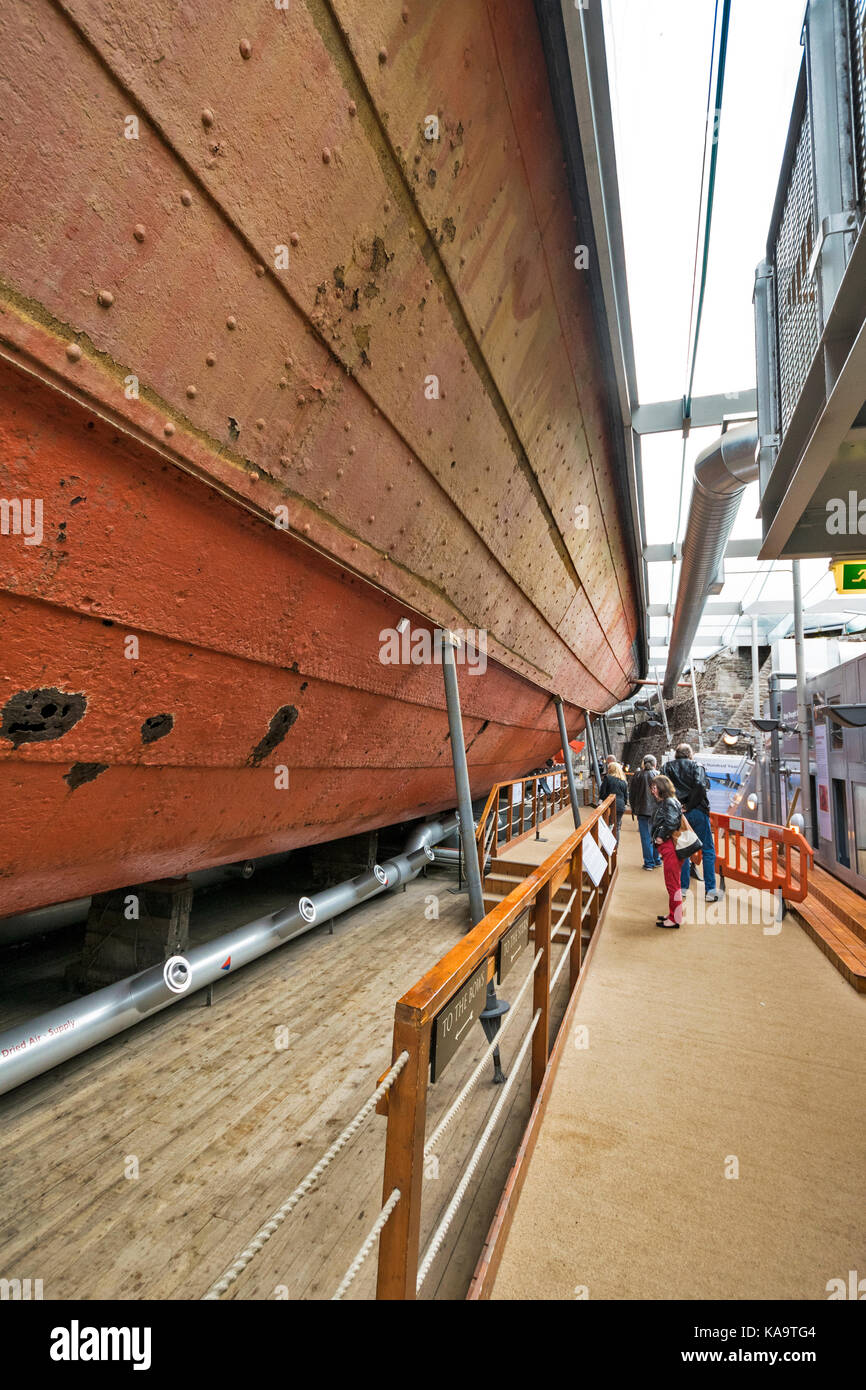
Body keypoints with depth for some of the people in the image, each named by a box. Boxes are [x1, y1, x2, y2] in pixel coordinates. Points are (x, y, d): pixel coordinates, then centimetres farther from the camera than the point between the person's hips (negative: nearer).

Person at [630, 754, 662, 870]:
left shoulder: (638, 776, -6)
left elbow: (631, 794, 0)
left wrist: (633, 809, 12)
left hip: (643, 810, -2)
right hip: (657, 811, 2)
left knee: (646, 837, 4)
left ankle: (649, 862, 7)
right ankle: (657, 860, 24)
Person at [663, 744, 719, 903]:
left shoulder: (667, 767, 8)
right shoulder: (696, 766, 2)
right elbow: (700, 786, -15)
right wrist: (689, 806, -10)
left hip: (679, 814, 2)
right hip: (698, 812, -2)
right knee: (708, 850, 6)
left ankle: (683, 887, 14)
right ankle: (710, 890, 3)